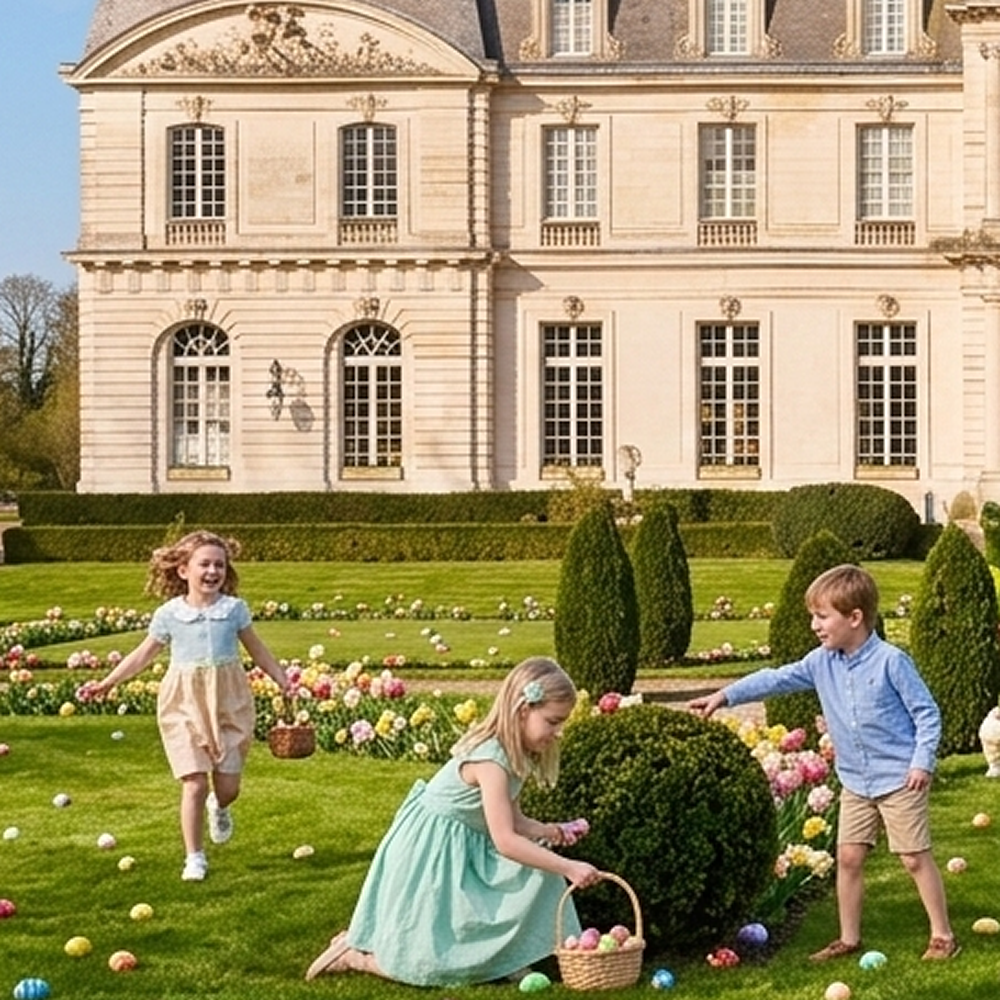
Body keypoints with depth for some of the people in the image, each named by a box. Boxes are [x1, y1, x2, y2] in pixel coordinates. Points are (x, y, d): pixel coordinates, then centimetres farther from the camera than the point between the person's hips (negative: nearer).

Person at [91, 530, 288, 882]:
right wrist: (109, 682, 9)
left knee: (228, 785, 4)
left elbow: (257, 651, 11)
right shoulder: (169, 614, -2)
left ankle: (219, 807, 42)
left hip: (229, 703, 1)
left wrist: (283, 681, 10)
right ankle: (194, 857, 5)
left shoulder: (234, 609, 0)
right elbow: (143, 654, 9)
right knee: (195, 784, -7)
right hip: (186, 704, -1)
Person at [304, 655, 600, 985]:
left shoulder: (515, 754, 1)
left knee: (539, 873, -4)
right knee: (432, 967, -9)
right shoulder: (489, 759, -28)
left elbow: (511, 820, 6)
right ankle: (354, 953, 10)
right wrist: (566, 867, -35)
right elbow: (505, 841, -33)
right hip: (429, 855, -10)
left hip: (466, 852, 10)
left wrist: (545, 831, -13)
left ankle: (504, 955, 4)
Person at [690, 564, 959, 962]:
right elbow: (776, 679, 5)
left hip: (900, 779, -6)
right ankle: (849, 938, 18)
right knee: (848, 857, 8)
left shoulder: (890, 661, -15)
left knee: (914, 858, -2)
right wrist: (724, 696, 0)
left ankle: (942, 935, 8)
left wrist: (923, 762, -16)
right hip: (855, 781, 6)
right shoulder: (822, 663, 2)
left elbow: (927, 713, -11)